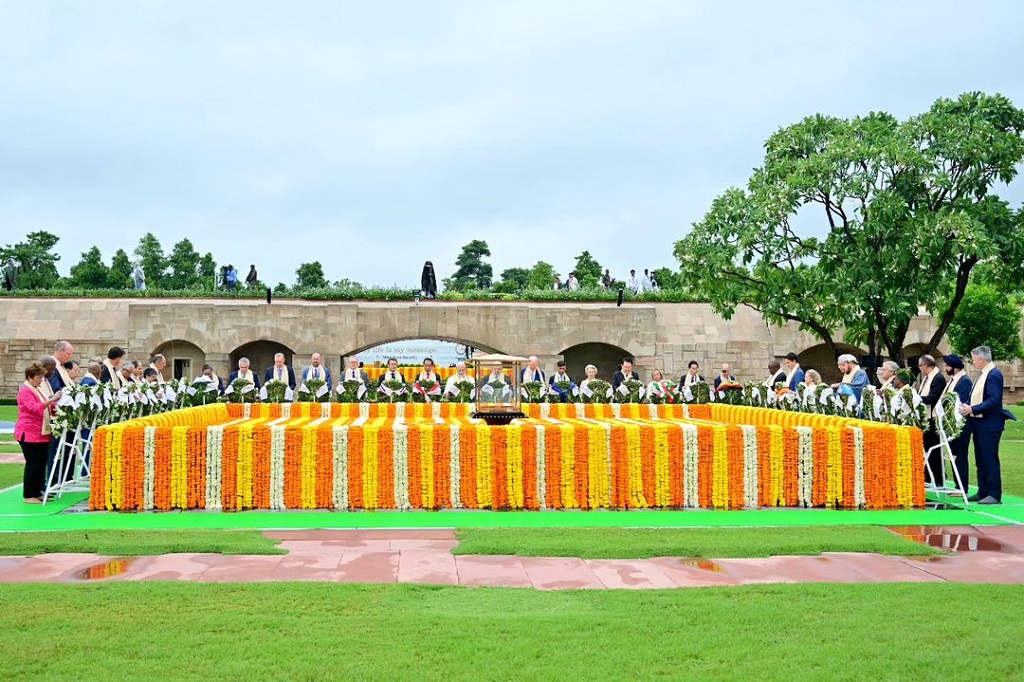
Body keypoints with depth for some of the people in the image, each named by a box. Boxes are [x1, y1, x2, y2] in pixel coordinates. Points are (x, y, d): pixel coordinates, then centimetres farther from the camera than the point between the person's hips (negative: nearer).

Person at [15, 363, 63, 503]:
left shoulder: (38, 389, 16)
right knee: (32, 464, -6)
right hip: (29, 434, -8)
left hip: (42, 433, 8)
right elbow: (34, 408, -24)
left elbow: (47, 408, 26)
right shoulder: (25, 391, -10)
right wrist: (51, 400, -32)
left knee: (41, 464, 8)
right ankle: (29, 495, 1)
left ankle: (37, 493, 15)